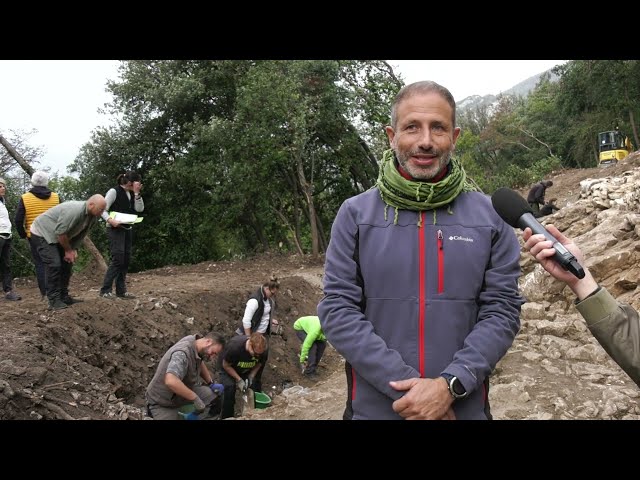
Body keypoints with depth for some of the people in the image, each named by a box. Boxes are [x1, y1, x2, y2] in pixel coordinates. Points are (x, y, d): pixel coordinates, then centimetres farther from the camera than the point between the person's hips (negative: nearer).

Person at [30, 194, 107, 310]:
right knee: (54, 265, -17)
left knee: (67, 264, 7)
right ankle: (54, 301, -12)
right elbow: (60, 233, -29)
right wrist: (68, 250, -16)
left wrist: (73, 249, -7)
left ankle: (64, 297, 15)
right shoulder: (74, 211, -34)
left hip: (57, 237, 9)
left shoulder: (93, 216, -7)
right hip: (42, 232, -9)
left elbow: (81, 234, 4)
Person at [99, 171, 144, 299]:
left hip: (127, 229, 8)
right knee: (118, 259, -15)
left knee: (126, 260, 6)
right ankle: (105, 290, -9)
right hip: (115, 229, -8)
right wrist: (110, 220, -30)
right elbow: (103, 209, -13)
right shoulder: (114, 191, -11)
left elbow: (140, 209, 2)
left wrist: (136, 193, -6)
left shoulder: (131, 194, 11)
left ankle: (121, 290, 12)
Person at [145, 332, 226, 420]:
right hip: (163, 403, -8)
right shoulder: (182, 353, -32)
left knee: (217, 396, -6)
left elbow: (200, 363, 15)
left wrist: (211, 383, 5)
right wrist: (195, 399, -41)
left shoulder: (193, 340, -7)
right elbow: (171, 381, -48)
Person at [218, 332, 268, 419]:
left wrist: (251, 376, -20)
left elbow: (259, 363, -6)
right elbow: (226, 365, -24)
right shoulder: (234, 346, -39)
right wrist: (239, 380, -28)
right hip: (229, 369, -4)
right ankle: (226, 417, -9)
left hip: (246, 371, 4)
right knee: (230, 387, -27)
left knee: (255, 388, -12)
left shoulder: (264, 349, -27)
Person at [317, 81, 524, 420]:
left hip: (465, 407, 1)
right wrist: (405, 385, -16)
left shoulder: (491, 216, -1)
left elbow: (502, 310, -4)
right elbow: (337, 309, -8)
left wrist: (449, 385, -17)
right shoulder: (355, 214, -4)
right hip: (374, 406, 0)